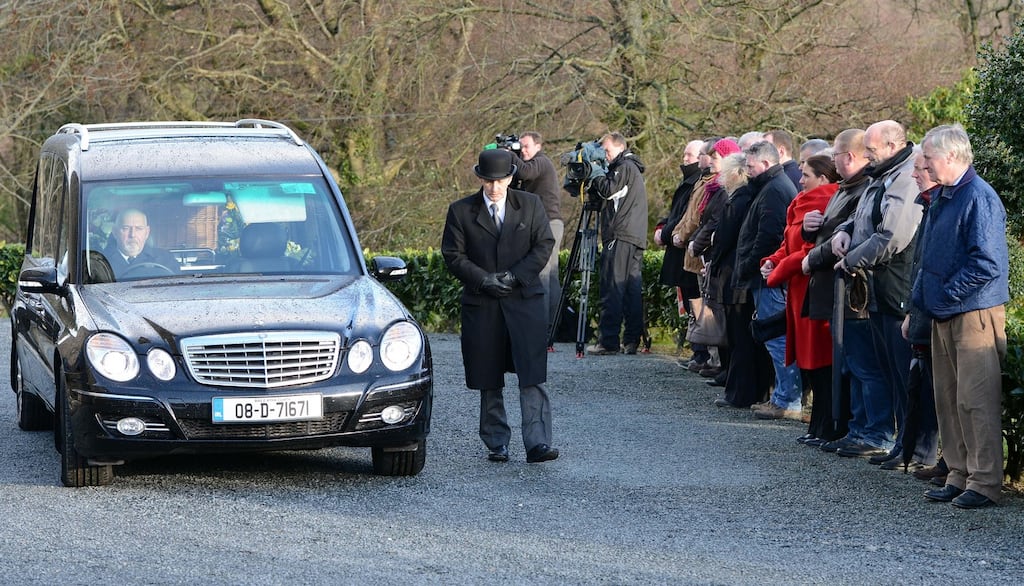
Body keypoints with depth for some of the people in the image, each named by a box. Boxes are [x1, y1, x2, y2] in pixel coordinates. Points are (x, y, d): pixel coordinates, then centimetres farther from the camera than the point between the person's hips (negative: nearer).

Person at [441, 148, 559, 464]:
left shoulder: (530, 205, 6)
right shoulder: (461, 211, 3)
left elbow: (544, 245, 4)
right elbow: (453, 255, 2)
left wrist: (515, 276, -8)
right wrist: (484, 279, -12)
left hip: (525, 299, -1)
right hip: (481, 304, 1)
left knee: (533, 376, -10)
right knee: (488, 382, 6)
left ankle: (537, 443, -13)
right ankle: (496, 444, 15)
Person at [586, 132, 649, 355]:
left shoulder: (625, 167, -5)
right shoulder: (632, 169, 25)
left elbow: (609, 190, -14)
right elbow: (607, 196, 25)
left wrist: (596, 177, 2)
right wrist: (595, 183, 12)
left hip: (620, 237, -10)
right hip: (636, 238, 10)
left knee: (612, 289, -11)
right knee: (632, 289, 7)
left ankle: (608, 341, -14)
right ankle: (632, 340, 6)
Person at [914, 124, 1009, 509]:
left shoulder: (979, 197, -16)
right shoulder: (942, 198, 14)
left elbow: (987, 262, -22)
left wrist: (947, 293, -15)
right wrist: (921, 299, 14)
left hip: (974, 314, -9)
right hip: (944, 316, 9)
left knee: (976, 399, -8)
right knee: (948, 399, 12)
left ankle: (985, 482, -4)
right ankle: (959, 475, 19)